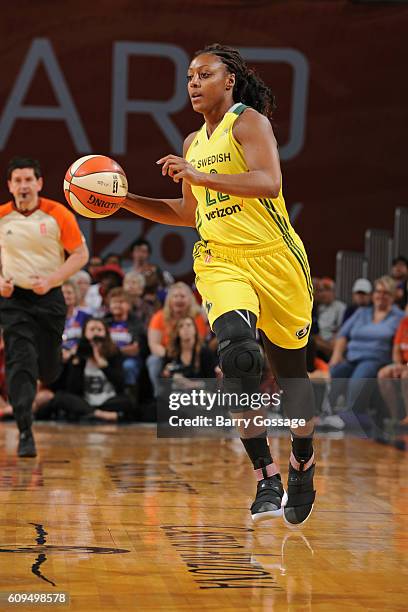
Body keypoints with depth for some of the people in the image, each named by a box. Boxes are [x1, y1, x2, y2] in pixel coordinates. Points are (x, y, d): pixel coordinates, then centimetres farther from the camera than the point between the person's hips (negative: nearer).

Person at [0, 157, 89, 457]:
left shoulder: (58, 215, -8)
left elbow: (81, 254, -3)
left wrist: (50, 280, -15)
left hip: (50, 298, 0)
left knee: (49, 370, 8)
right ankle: (25, 432, -11)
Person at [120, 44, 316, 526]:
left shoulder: (248, 121, -4)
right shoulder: (194, 143, 18)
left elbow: (268, 182, -21)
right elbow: (188, 213, 26)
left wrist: (198, 176, -25)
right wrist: (125, 200, 17)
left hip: (274, 259, -4)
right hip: (221, 262, 4)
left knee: (290, 365, 8)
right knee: (236, 349, -24)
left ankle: (302, 463, 33)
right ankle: (266, 478, -21)